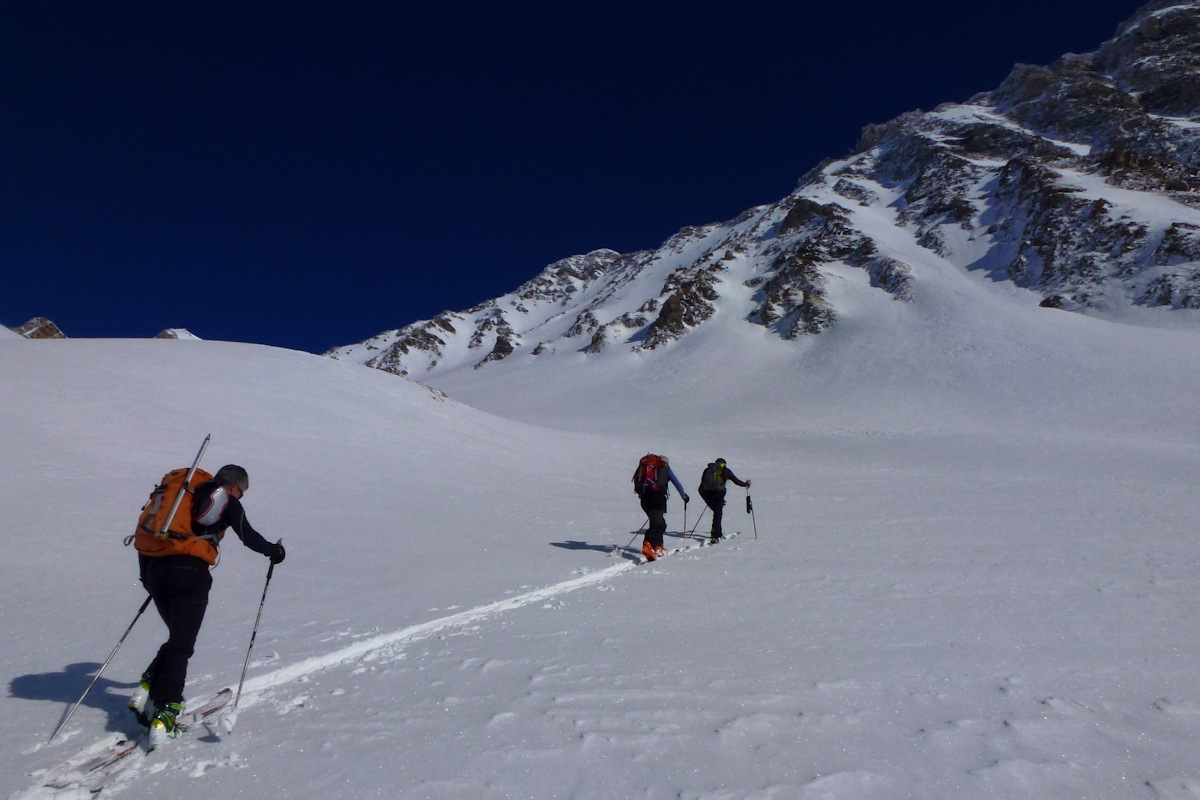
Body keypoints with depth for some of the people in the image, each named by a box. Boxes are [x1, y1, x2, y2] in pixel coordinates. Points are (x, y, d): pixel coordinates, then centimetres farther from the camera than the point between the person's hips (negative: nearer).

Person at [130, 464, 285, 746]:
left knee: (177, 637, 22)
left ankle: (147, 692, 10)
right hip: (189, 572, -6)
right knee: (181, 646, -1)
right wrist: (273, 550, 17)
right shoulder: (228, 501, 6)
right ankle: (163, 716, -7)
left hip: (155, 569, 6)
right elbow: (247, 536, 0)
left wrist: (147, 578, 30)